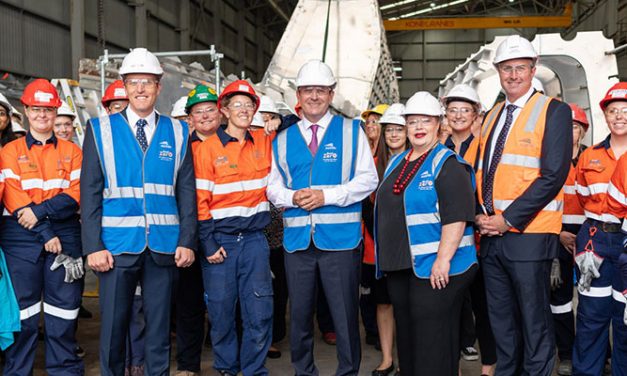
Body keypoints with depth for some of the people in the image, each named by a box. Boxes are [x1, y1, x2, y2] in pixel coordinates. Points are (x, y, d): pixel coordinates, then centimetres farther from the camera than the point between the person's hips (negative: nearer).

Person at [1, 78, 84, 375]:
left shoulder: (71, 151, 10)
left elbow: (75, 195, -1)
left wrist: (40, 211, -15)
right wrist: (46, 234, -11)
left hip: (65, 236, 1)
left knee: (64, 307, 4)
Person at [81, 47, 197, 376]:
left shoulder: (177, 132, 8)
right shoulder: (100, 129, 5)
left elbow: (186, 192, 6)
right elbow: (90, 192, 1)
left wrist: (187, 240, -3)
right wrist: (93, 246, -7)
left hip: (164, 246, 1)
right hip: (117, 244, -1)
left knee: (159, 324, 9)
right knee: (113, 324, 5)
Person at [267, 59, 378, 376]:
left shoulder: (351, 131, 5)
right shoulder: (283, 140, 13)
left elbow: (367, 179, -3)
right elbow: (273, 186, 13)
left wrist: (326, 195, -13)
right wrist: (292, 197, -9)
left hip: (340, 238, -3)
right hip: (297, 239, 3)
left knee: (345, 314, 2)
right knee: (299, 314, 10)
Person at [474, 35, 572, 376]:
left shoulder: (554, 111, -5)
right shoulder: (492, 115, 15)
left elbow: (553, 176, -13)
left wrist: (509, 220, -16)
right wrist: (481, 215, 0)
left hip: (528, 233, -6)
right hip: (491, 233, 6)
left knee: (534, 319, 3)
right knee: (500, 318, 15)